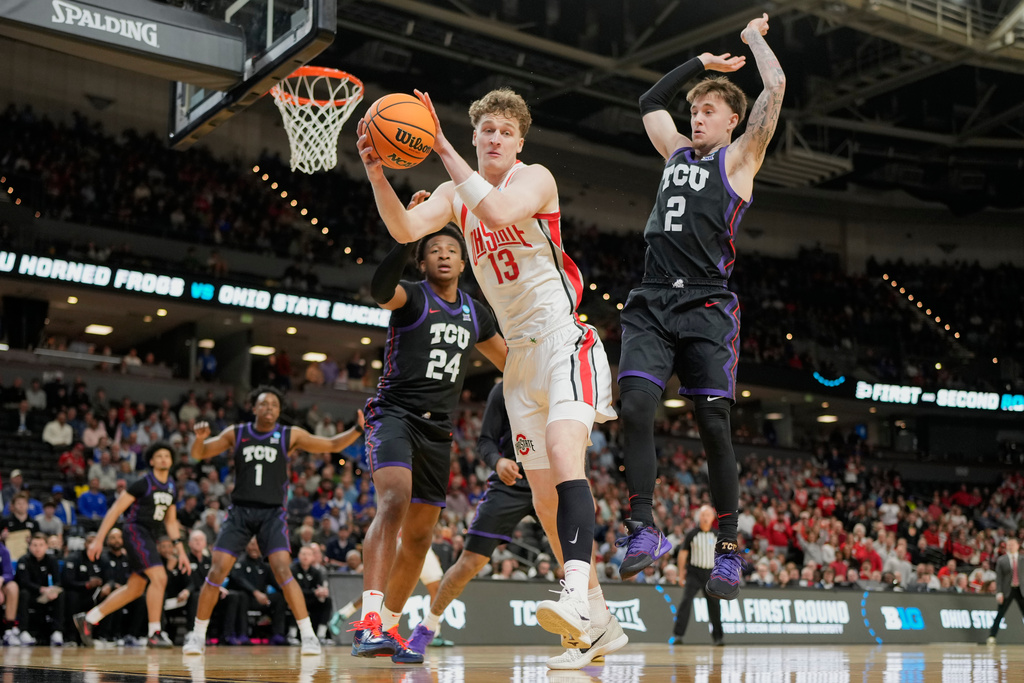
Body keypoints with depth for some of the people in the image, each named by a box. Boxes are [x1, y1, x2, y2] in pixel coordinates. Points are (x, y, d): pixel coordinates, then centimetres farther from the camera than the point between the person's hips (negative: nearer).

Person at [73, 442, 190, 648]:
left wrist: (181, 551, 11)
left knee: (135, 589, 12)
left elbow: (171, 521, 18)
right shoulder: (144, 483, -10)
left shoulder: (172, 488, 11)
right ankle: (155, 633, -15)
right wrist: (98, 539, -14)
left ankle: (88, 618, 24)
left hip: (151, 538, 8)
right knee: (159, 578, -21)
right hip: (136, 531, -8)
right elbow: (116, 510, -10)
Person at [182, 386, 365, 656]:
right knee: (216, 572, -5)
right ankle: (197, 636, 10)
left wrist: (358, 429, -12)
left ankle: (308, 636, -11)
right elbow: (199, 454, 7)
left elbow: (331, 445, 3)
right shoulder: (236, 433, 4)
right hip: (240, 512, 1)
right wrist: (200, 438, -15)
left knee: (283, 571, -17)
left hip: (272, 513, -1)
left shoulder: (290, 435, 1)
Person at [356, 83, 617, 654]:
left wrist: (442, 146, -27)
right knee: (544, 494, 6)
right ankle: (594, 613, 18)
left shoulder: (535, 178, -7)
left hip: (566, 337, -6)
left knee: (564, 454, -30)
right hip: (521, 351, 7)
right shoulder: (457, 194, 10)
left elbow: (498, 212, -29)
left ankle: (575, 593, -40)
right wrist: (377, 174, -24)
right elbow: (405, 229, -8)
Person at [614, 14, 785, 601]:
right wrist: (701, 62, 34)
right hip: (652, 302, 5)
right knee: (636, 409, -14)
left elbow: (775, 88, -1)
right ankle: (644, 529, -10)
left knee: (714, 426, -5)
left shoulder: (738, 158, 8)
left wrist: (755, 37, 16)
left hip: (707, 305, -4)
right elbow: (650, 102, 38)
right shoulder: (678, 153, 23)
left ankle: (729, 551, 4)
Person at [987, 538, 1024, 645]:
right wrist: (999, 593, -8)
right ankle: (992, 637, 1)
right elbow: (999, 578, 0)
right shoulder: (1001, 561, 4)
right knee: (1000, 615, -3)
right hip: (1007, 591, -2)